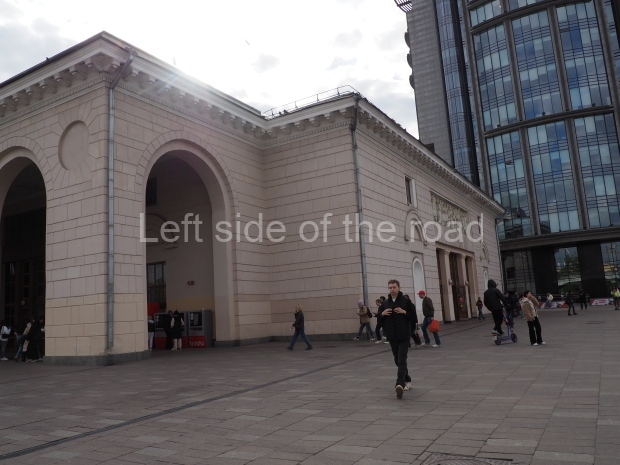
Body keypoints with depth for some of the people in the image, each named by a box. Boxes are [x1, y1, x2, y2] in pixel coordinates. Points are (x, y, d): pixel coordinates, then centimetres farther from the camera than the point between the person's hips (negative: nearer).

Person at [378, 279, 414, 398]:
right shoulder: (385, 303, 7)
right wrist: (382, 314, -10)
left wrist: (404, 312, -17)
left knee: (402, 361, -12)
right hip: (392, 337, 5)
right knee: (397, 361, 15)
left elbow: (414, 316, -1)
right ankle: (407, 380, 33)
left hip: (404, 336, -5)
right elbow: (379, 318, 11)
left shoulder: (406, 301, -4)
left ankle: (400, 384, -21)